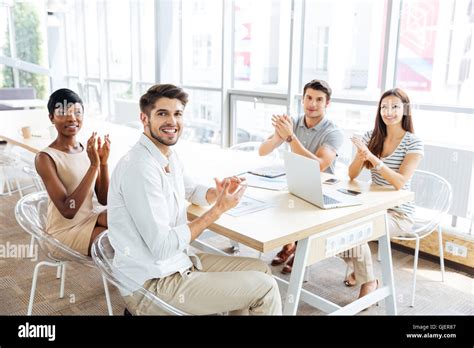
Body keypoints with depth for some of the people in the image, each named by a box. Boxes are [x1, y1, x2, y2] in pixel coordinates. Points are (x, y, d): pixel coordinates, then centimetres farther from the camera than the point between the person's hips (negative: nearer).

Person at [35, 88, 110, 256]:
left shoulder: (89, 149, 0)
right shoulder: (45, 158, -17)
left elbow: (104, 199, 0)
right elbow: (67, 210, -25)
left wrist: (103, 162, -15)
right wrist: (93, 165, -28)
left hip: (91, 217, 6)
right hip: (66, 229, -5)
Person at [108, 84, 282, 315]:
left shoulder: (168, 155, 4)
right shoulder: (140, 168, -25)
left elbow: (192, 191, 24)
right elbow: (162, 247, -26)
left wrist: (218, 193, 1)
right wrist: (218, 209, -20)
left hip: (176, 263, 9)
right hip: (154, 285, -9)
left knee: (260, 270, 13)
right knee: (264, 287, -5)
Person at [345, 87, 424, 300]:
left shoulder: (413, 143, -12)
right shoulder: (372, 137, 1)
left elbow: (400, 182, -24)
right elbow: (352, 175, -3)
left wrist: (372, 158, -34)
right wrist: (361, 156, -24)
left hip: (399, 213, -5)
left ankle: (369, 282, -1)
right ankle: (359, 267, 11)